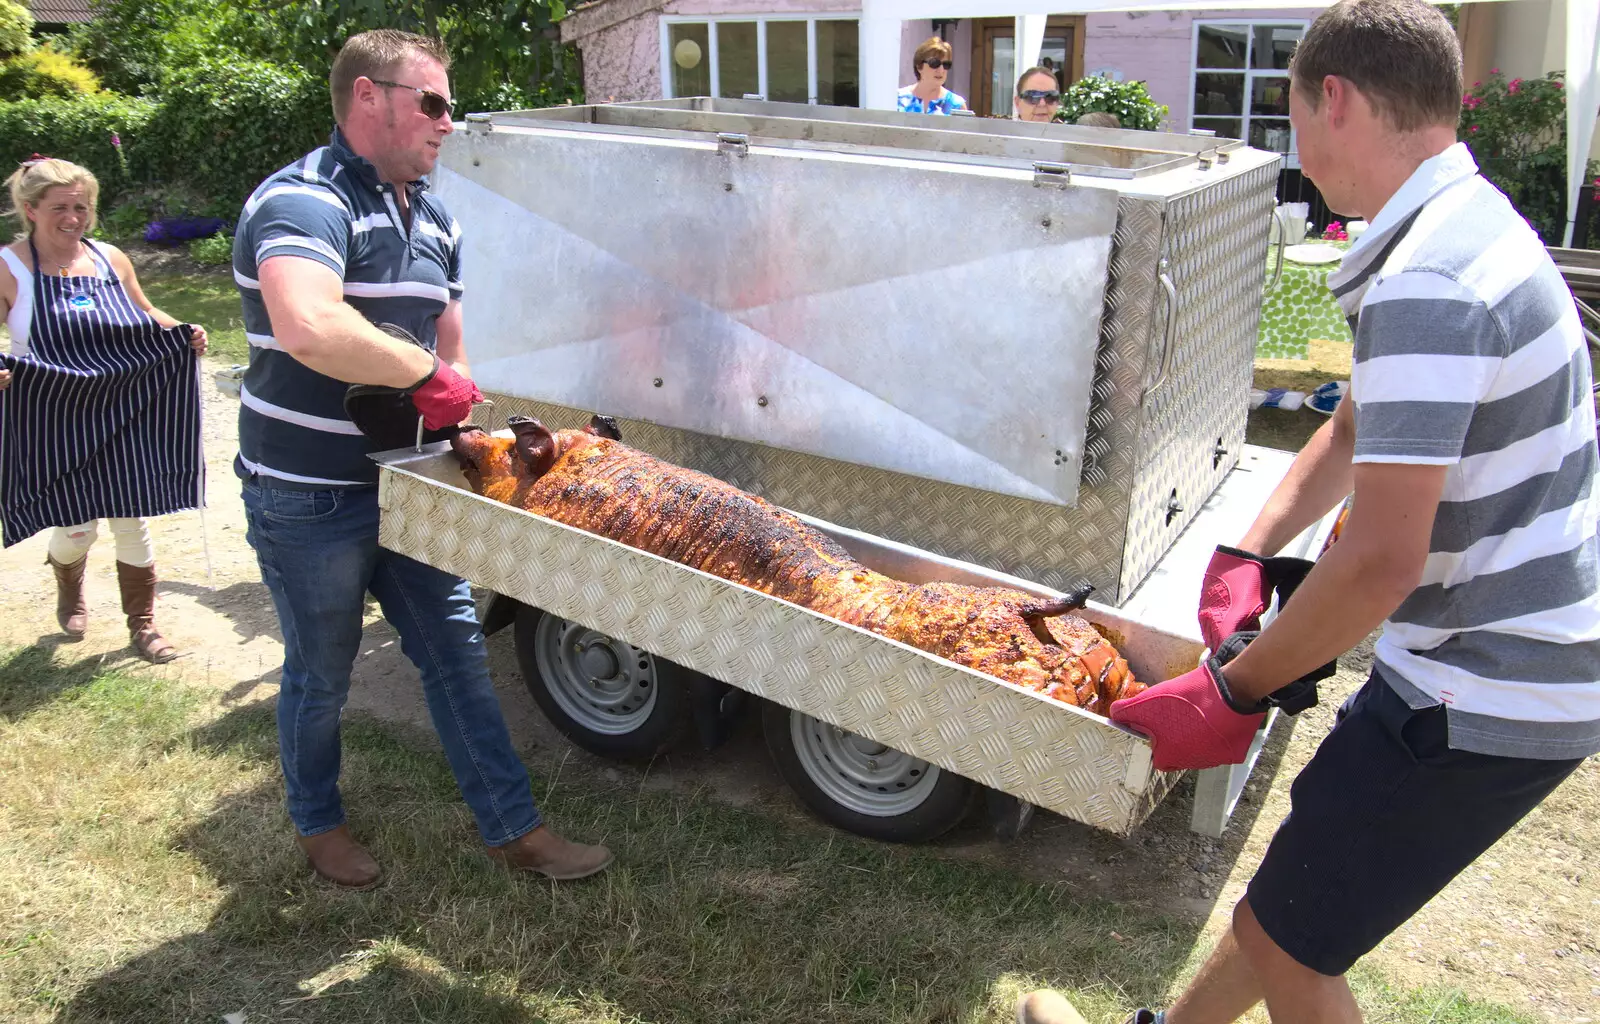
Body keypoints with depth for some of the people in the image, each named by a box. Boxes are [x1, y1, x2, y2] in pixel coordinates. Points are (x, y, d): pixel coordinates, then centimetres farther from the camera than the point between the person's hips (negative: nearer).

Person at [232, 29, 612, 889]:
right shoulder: (304, 202, -19)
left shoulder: (434, 219, 9)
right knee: (321, 674, 11)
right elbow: (309, 330, -39)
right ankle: (319, 826, 36)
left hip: (402, 486, 7)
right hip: (307, 496, -7)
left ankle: (513, 829, 22)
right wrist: (427, 372, -28)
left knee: (455, 652, 10)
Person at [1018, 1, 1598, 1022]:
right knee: (1295, 890, 23)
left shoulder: (1425, 286, -26)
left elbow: (1381, 560, -28)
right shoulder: (1471, 222, 9)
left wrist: (1233, 693, -16)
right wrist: (1247, 556, 7)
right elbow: (1354, 432, 17)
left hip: (1483, 701, -10)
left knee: (1282, 937, 5)